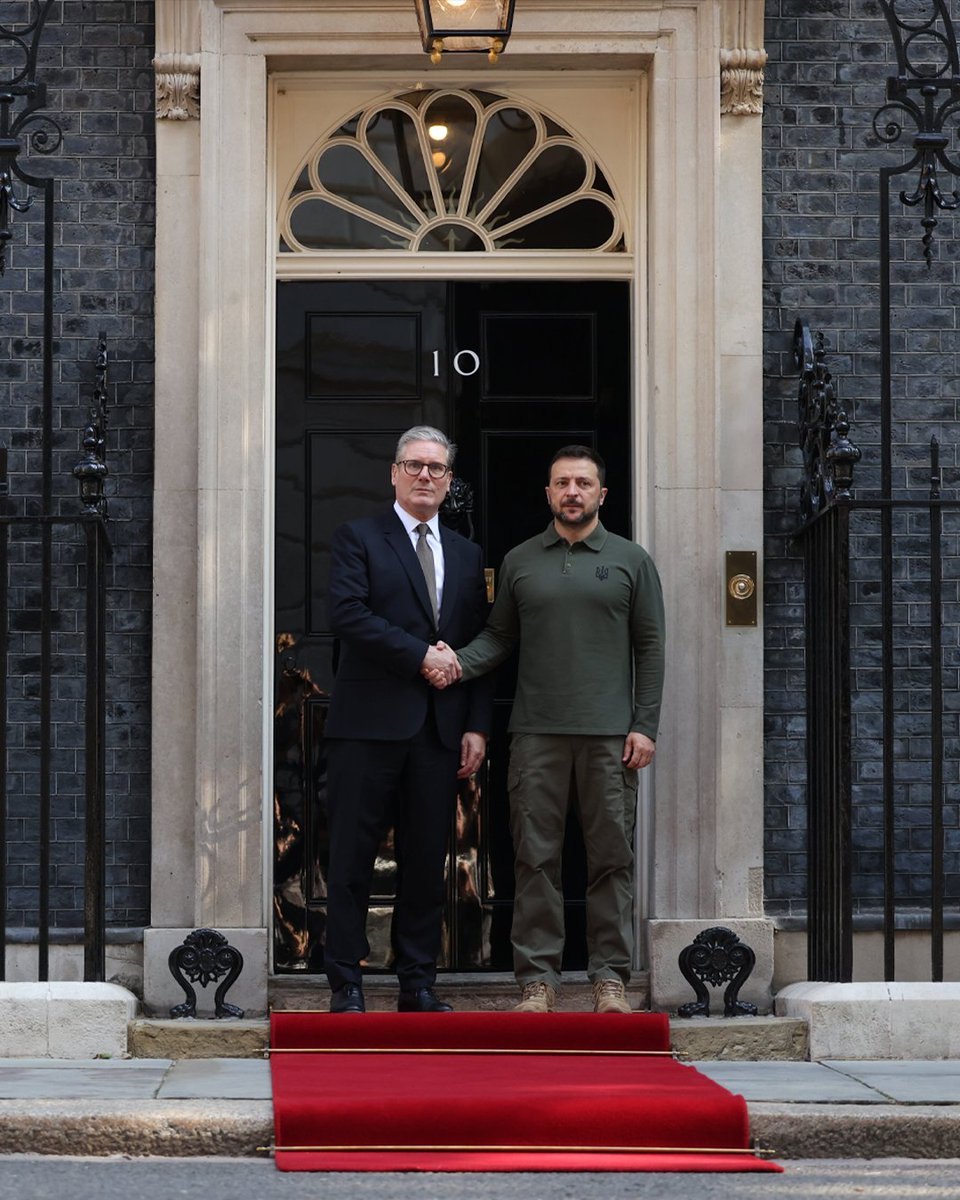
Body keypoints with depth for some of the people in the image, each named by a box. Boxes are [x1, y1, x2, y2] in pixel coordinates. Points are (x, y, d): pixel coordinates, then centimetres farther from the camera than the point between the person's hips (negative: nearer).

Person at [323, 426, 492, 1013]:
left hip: (440, 731, 4)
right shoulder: (358, 538, 4)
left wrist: (478, 725, 5)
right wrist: (421, 654, -13)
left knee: (427, 860, 6)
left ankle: (418, 984, 12)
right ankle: (346, 983, 4)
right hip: (370, 723, -4)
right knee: (354, 857, -1)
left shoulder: (467, 555, 17)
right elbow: (348, 614, -11)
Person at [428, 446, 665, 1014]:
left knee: (612, 858, 1)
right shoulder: (520, 561, 12)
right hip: (537, 733, 1)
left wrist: (645, 726, -3)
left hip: (609, 734, -1)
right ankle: (538, 979, 5)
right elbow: (500, 636, 13)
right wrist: (458, 664, -7)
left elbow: (650, 646, 5)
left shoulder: (631, 560, 7)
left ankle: (611, 977, 7)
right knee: (536, 858, 0)